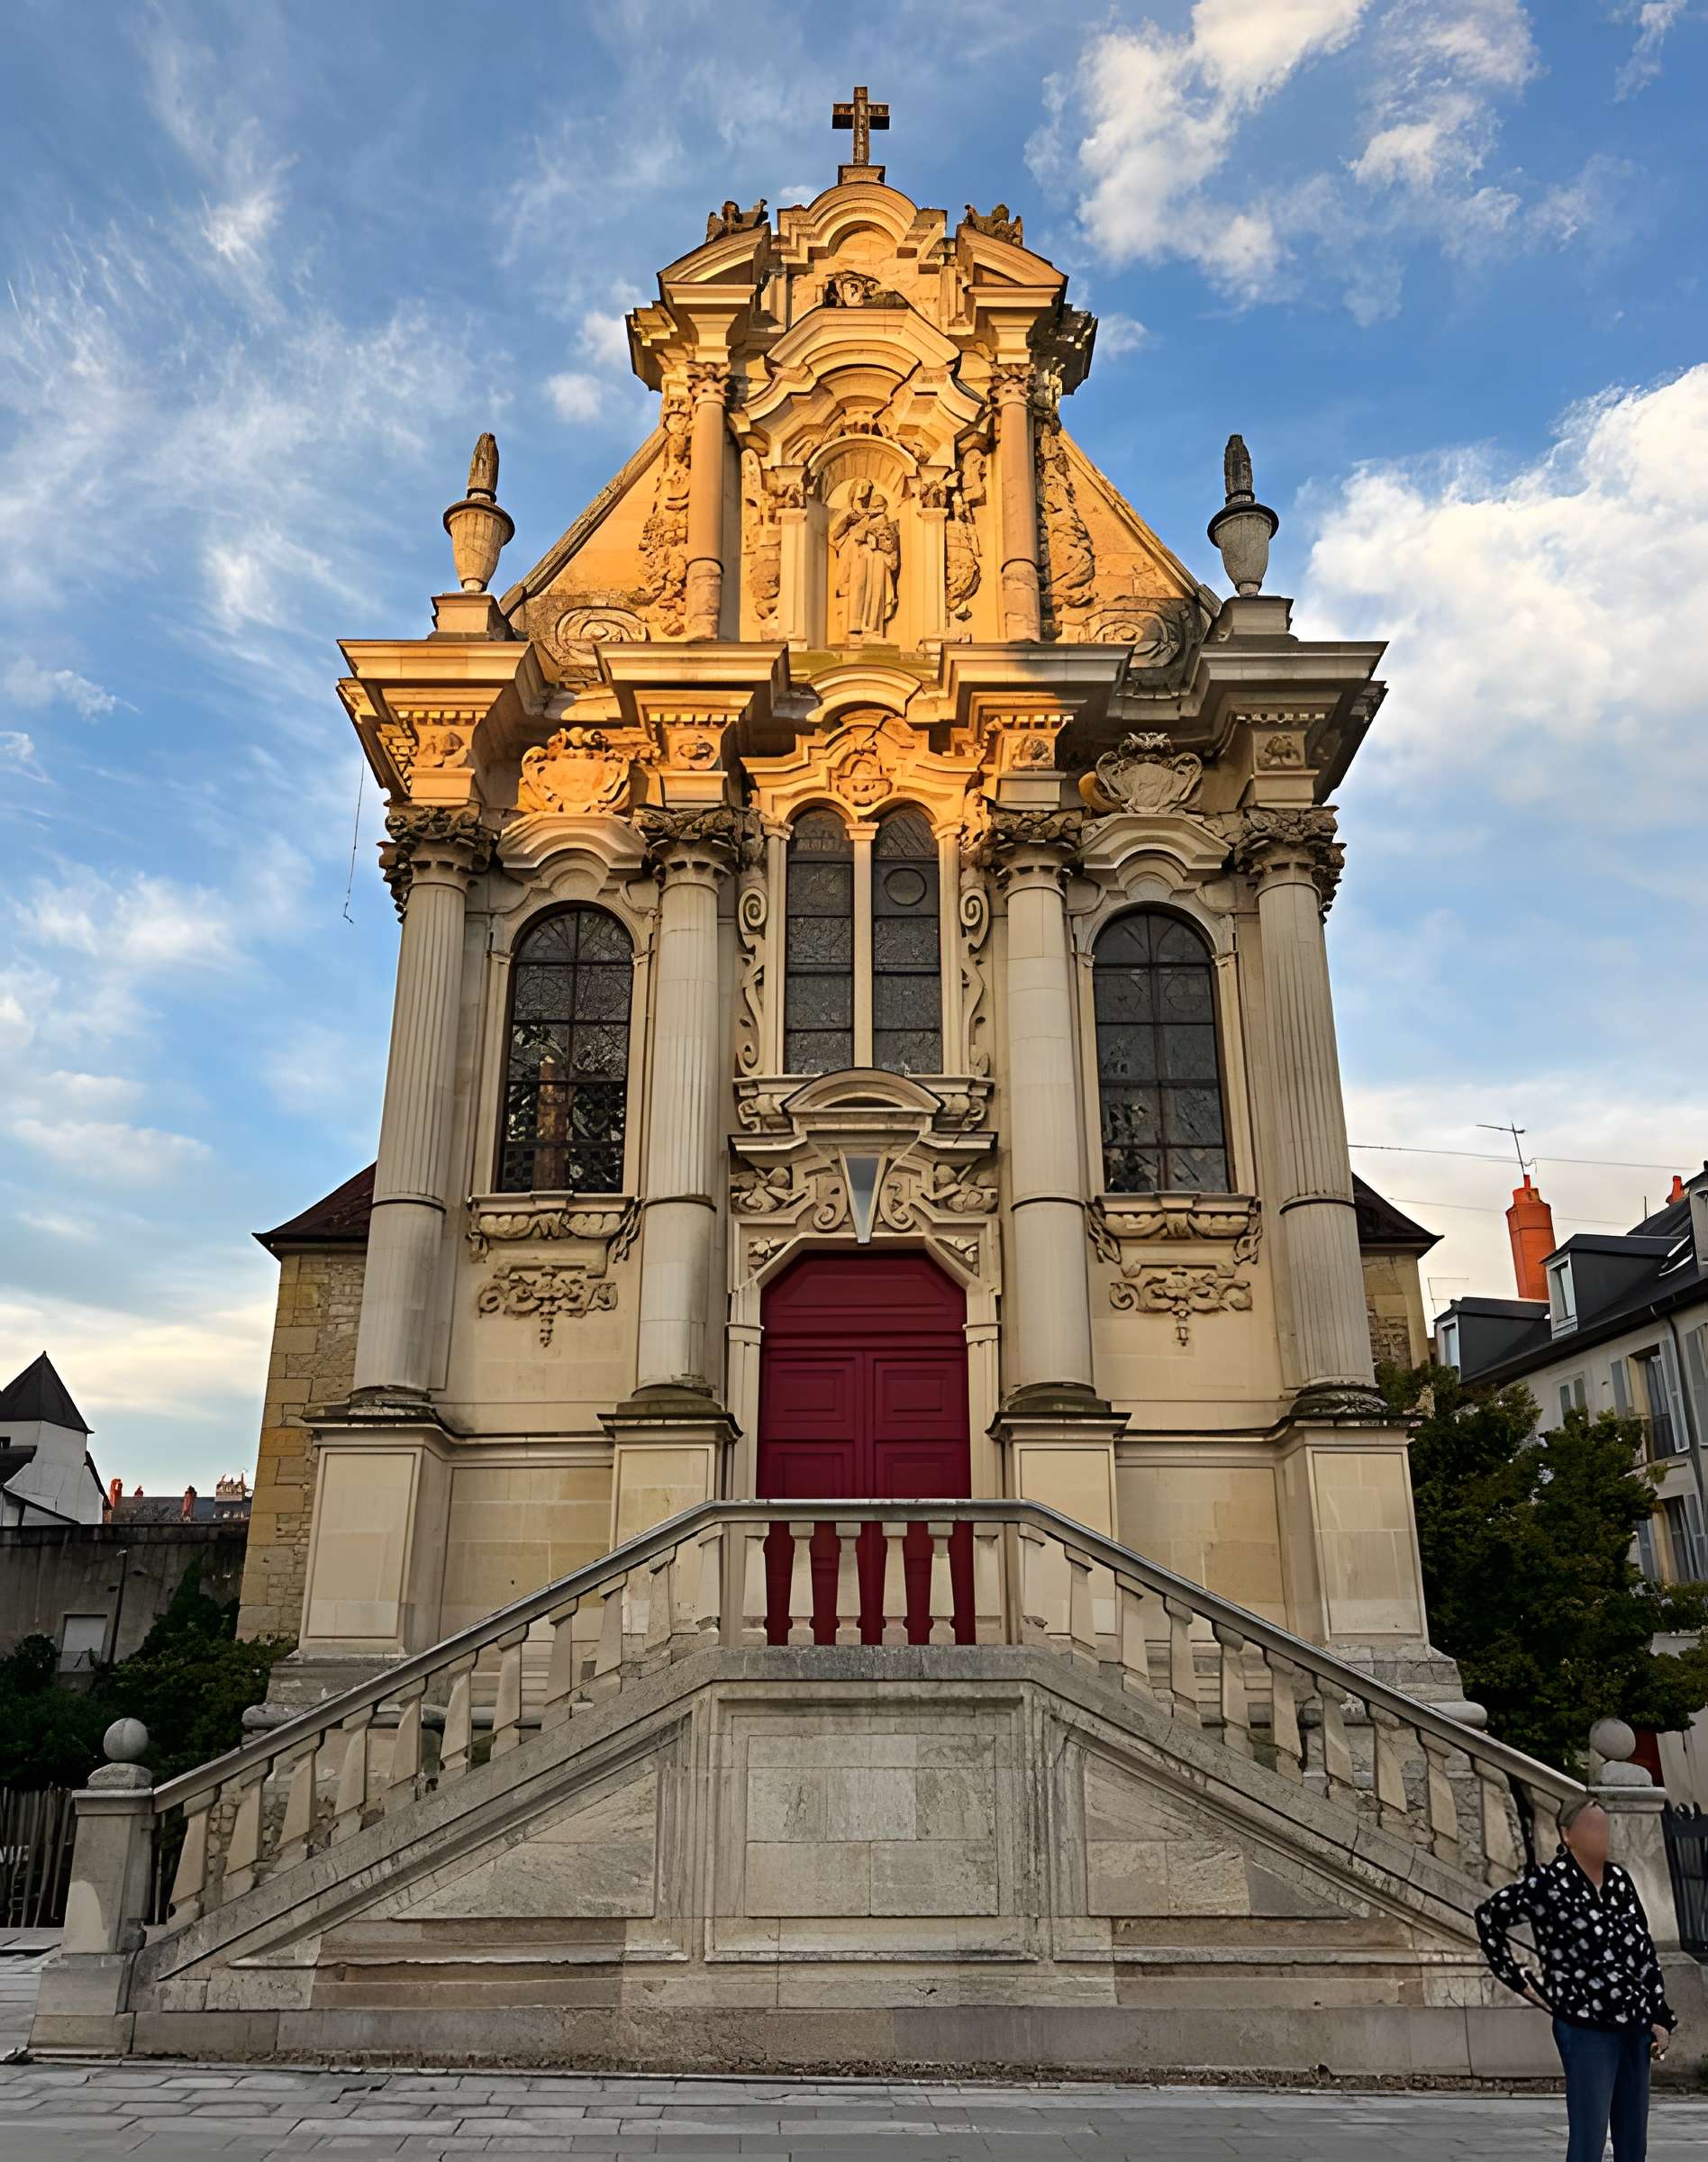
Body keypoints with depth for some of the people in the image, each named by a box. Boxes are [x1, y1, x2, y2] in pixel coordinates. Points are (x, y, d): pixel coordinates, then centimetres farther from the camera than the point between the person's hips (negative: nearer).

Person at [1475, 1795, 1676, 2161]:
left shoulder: (1619, 1880, 6)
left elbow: (1644, 1950, 12)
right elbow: (1489, 1916, -5)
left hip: (1636, 2025, 7)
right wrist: (1519, 1980, -3)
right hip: (1585, 2028, -7)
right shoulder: (1548, 1882, -13)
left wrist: (1661, 2017, 9)